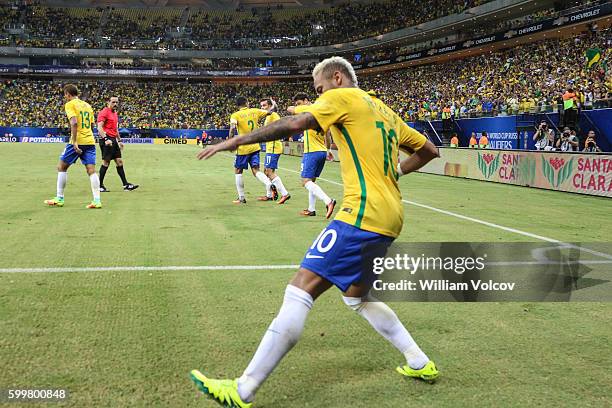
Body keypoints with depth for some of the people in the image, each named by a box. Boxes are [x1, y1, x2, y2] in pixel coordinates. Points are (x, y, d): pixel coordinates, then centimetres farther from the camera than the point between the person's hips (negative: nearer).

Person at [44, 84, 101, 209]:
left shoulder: (70, 104, -3)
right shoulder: (87, 105, 18)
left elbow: (74, 122, -18)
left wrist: (74, 141, -20)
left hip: (78, 141, -6)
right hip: (90, 141, 6)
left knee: (61, 167, 8)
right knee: (91, 170, 0)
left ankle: (59, 199, 11)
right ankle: (97, 201, -10)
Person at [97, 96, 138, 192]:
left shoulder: (115, 113, 18)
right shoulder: (104, 112, -9)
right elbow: (99, 127, -18)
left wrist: (119, 140, 24)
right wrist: (106, 139, -28)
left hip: (114, 140, 9)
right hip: (107, 140, -9)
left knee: (119, 161, 7)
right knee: (106, 162, -6)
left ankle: (125, 185, 8)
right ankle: (100, 186, 2)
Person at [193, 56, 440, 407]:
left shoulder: (343, 97, 0)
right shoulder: (385, 111, 24)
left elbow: (294, 124, -14)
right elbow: (429, 150, 31)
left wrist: (235, 141, -10)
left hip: (364, 213, -9)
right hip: (389, 218, 9)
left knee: (301, 289, -12)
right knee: (357, 296, 24)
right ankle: (420, 364, 28)